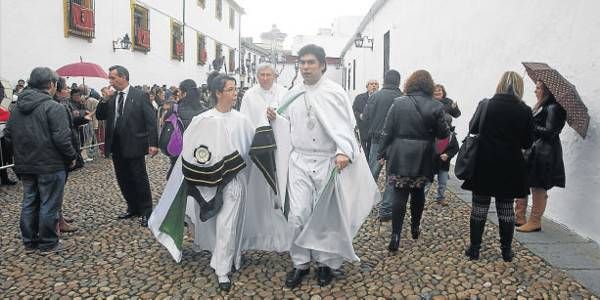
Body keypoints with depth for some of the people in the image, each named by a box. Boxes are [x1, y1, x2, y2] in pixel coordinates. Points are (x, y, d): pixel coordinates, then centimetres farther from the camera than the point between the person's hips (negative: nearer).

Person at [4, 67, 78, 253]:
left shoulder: (18, 106, 7)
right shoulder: (54, 107, -17)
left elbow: (8, 134, 9)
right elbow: (61, 139, -21)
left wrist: (23, 150, 19)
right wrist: (72, 156, -8)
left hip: (25, 164, 7)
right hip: (50, 165, -7)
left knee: (29, 203, 16)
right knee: (49, 205, 4)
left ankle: (29, 242, 26)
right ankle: (48, 244, 13)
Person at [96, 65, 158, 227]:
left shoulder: (140, 96, -7)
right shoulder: (111, 97, 9)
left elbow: (151, 121, -9)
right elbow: (99, 116, 10)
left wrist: (153, 143, -16)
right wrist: (104, 100, -6)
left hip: (134, 146, -6)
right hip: (117, 147, 6)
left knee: (140, 180, 3)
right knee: (123, 180, 14)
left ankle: (145, 212, 15)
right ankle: (133, 208, 30)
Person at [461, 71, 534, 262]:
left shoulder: (485, 105, -9)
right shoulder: (525, 111, -7)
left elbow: (472, 128, 4)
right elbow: (527, 143, 0)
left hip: (484, 166, -1)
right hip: (510, 168, 1)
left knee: (480, 206, 9)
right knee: (506, 208, 13)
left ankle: (474, 249, 14)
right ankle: (506, 251, 21)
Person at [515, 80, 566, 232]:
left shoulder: (553, 108, -11)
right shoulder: (541, 107, 16)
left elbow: (550, 131, -16)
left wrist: (531, 127, -16)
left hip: (544, 154, -9)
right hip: (533, 150, 9)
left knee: (538, 189, -1)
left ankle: (535, 222, 8)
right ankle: (519, 218, 17)